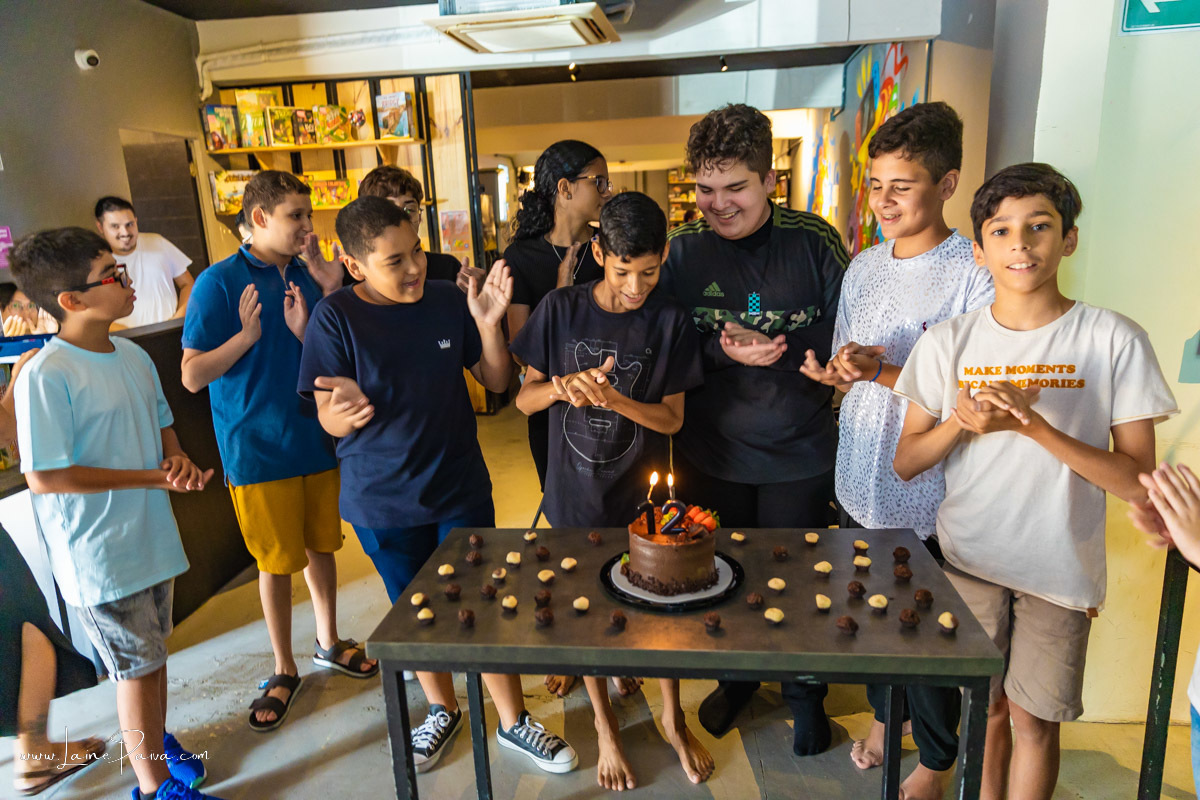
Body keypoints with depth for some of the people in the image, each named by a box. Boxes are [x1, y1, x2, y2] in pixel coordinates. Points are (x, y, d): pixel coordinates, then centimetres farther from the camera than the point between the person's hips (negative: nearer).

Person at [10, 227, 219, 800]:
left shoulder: (134, 357, 3)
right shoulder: (46, 375, -21)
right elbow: (44, 477, -22)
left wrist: (178, 459, -7)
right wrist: (153, 477, -21)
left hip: (150, 534, 7)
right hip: (99, 556, -7)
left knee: (153, 649, 22)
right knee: (137, 665, 7)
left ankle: (156, 740, 46)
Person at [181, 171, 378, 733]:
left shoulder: (310, 277, 4)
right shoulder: (220, 282, -10)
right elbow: (192, 375, -12)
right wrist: (247, 335, -25)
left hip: (317, 438, 5)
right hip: (258, 447, -4)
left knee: (321, 545, 16)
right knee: (277, 560, 7)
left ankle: (329, 644, 37)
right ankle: (284, 670, 27)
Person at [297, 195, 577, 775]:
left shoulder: (448, 301, -6)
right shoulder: (336, 317, -12)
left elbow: (496, 381, -1)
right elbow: (330, 422, -12)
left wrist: (489, 324, -19)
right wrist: (344, 410, -36)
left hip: (461, 490, 1)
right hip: (383, 501, 0)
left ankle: (514, 721, 30)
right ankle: (443, 709, 43)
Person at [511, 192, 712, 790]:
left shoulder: (670, 322, -7)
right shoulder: (562, 309, -7)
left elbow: (671, 418, -5)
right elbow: (524, 398, -1)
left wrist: (613, 399, -23)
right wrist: (562, 386, -22)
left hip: (643, 495, 0)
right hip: (574, 494, 0)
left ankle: (672, 717, 39)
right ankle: (605, 725, 39)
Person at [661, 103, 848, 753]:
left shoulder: (814, 241, -8)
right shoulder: (682, 250, -5)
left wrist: (779, 349, -17)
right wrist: (723, 351, -21)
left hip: (800, 455, -1)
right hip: (711, 454, 1)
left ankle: (805, 696, 41)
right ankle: (736, 678, 45)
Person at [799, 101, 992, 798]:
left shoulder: (976, 275, -16)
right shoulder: (863, 266, 5)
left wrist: (884, 373, -25)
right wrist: (831, 372, -9)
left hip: (927, 500, -5)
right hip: (860, 483, 6)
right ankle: (883, 715, 48)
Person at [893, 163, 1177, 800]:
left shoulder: (1115, 341, -9)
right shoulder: (947, 343, -3)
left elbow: (1138, 481, -11)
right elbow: (906, 463, -1)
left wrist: (1036, 424, -24)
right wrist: (961, 422, -20)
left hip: (1060, 571, -1)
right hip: (967, 558, 2)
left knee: (1034, 719, 11)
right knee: (987, 707, 17)